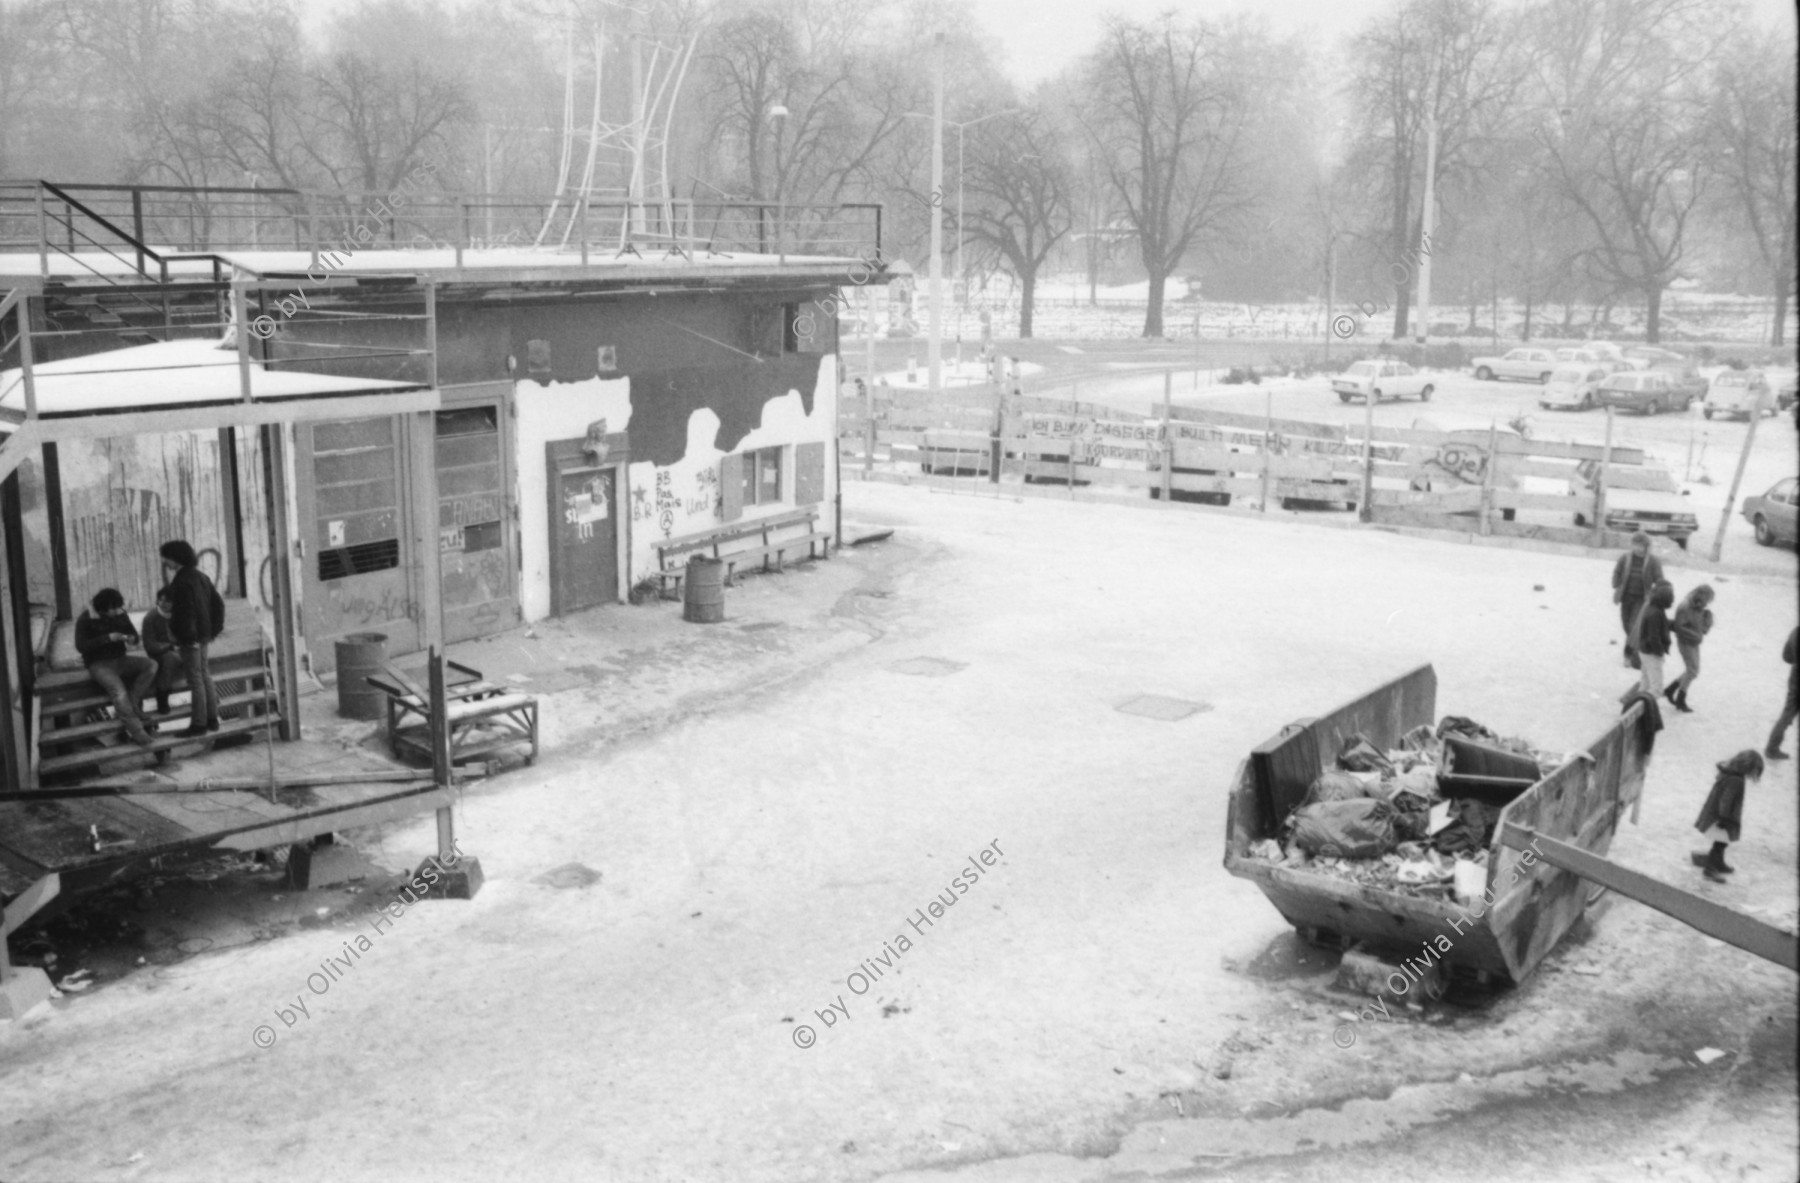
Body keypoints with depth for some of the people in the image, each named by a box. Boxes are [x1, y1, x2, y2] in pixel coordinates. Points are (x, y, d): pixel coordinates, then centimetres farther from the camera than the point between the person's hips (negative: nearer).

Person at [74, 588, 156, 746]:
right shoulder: (85, 620, -8)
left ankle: (131, 705, -18)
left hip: (120, 659, 6)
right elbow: (80, 646, -17)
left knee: (151, 665, -19)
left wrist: (131, 639, -14)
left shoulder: (120, 615, 6)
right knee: (118, 690, -32)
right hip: (99, 664, -6)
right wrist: (108, 638, -25)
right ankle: (136, 732, -33)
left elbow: (134, 635, 13)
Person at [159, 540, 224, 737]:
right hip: (203, 634, 9)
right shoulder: (200, 576, 11)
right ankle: (212, 719, 22)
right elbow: (218, 604, 15)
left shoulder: (182, 582, -18)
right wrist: (215, 629, 17)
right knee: (204, 674, 16)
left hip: (189, 637, -9)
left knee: (195, 678, -4)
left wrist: (188, 636, -19)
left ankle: (199, 723, 2)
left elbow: (185, 612, -23)